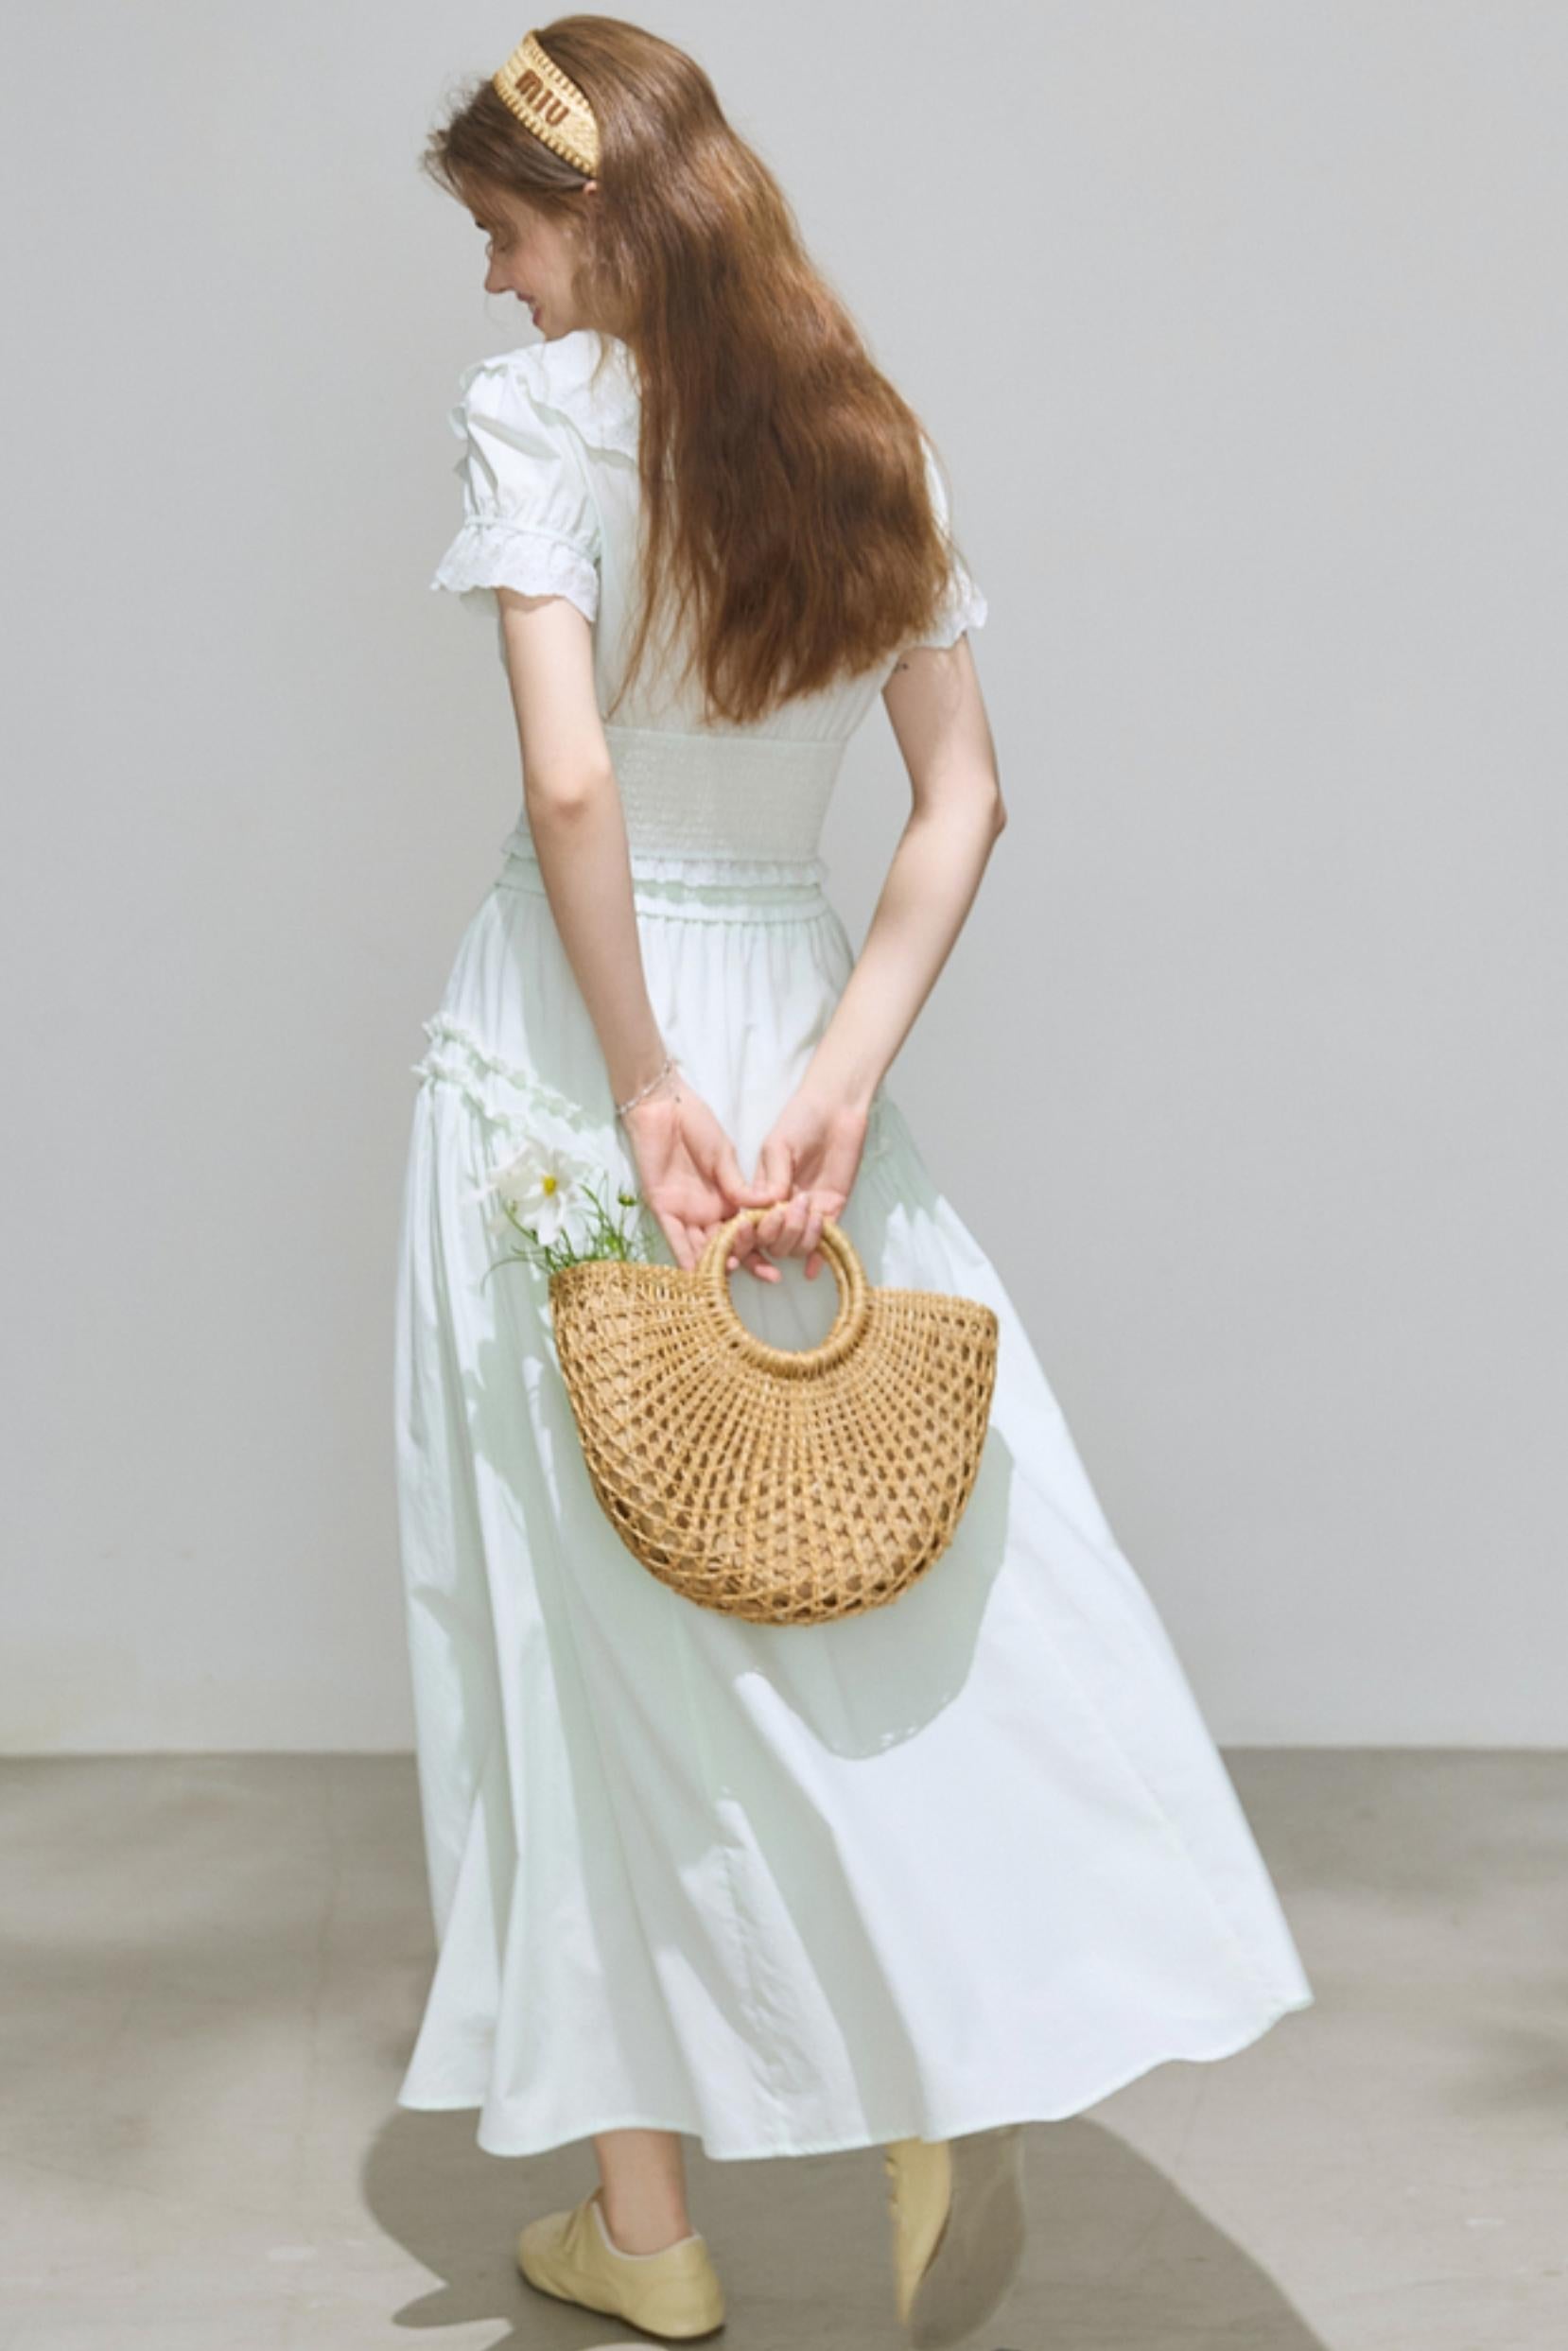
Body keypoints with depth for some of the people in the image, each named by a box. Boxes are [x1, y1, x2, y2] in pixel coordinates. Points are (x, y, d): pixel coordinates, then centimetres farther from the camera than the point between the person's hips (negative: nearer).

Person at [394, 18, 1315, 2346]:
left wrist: (643, 1084, -15)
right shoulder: (870, 432, 8)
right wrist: (840, 1072, -4)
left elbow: (570, 781, -21)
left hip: (580, 1023, -4)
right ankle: (946, 2098, 1)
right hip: (792, 993, 5)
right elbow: (963, 796, 2)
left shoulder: (541, 408, -10)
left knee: (605, 1593, 5)